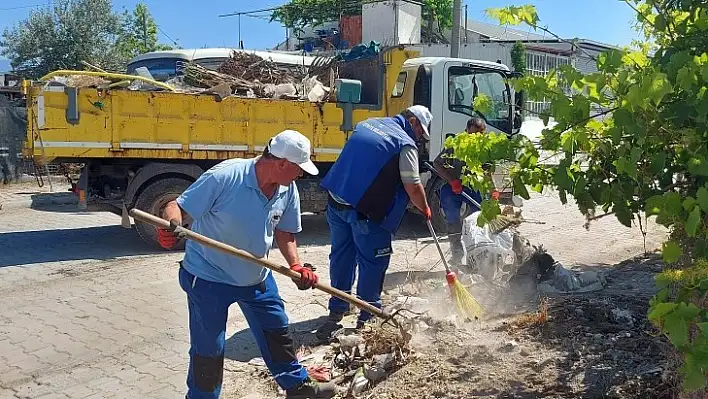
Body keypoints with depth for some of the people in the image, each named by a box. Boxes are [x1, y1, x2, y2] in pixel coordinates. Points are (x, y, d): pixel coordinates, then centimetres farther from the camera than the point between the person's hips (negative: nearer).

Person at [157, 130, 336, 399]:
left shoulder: (287, 189, -7)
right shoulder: (223, 177, -28)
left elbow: (284, 232, 5)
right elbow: (178, 207, -23)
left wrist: (296, 266, -10)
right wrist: (171, 225, -46)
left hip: (256, 276, 7)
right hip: (208, 278, -6)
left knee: (276, 331, 20)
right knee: (209, 348, 5)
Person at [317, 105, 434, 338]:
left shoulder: (368, 124, 16)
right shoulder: (405, 145, -7)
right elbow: (413, 187, -11)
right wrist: (425, 209, 6)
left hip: (336, 202, 7)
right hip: (366, 212, -7)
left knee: (341, 257, 18)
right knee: (372, 263, 7)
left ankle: (337, 310, 29)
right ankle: (368, 317, 15)